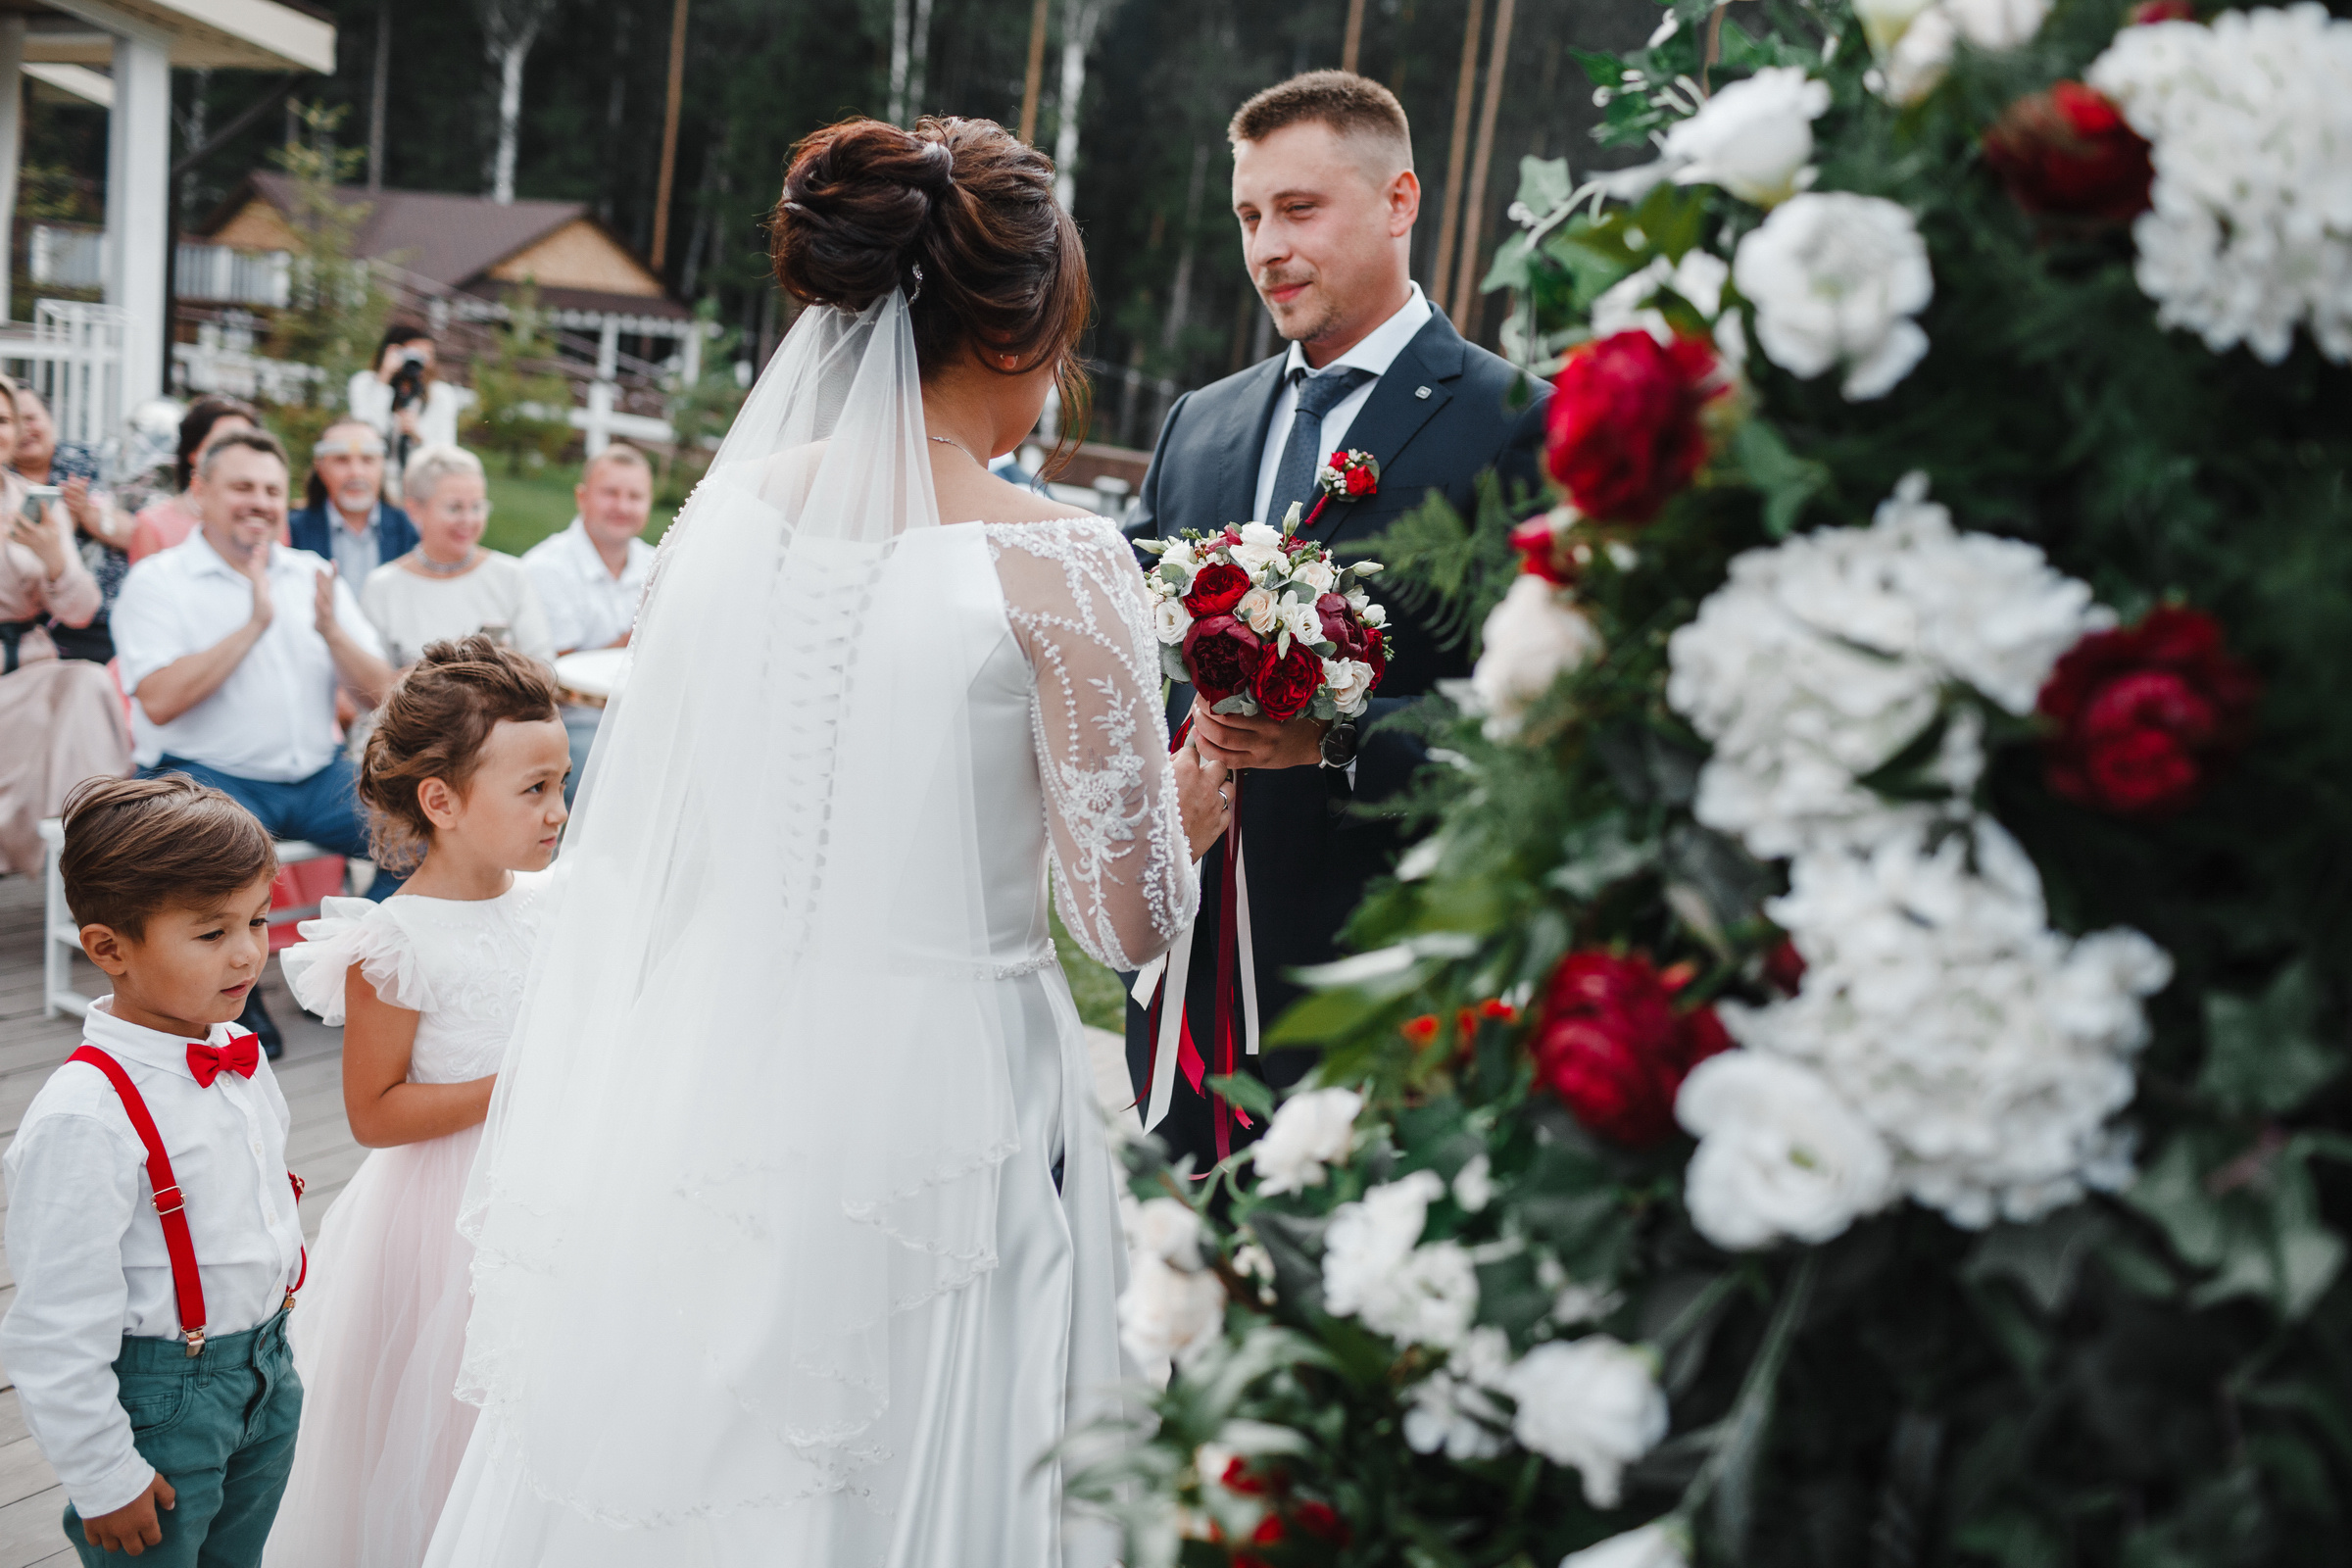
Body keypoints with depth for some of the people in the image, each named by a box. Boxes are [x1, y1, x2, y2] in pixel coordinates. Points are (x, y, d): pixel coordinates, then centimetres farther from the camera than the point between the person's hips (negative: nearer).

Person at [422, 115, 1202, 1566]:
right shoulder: (1057, 561, -15)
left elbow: (632, 839, 8)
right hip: (924, 1107, -5)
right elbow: (1130, 917, -11)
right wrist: (1202, 780, 7)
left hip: (696, 1098, 5)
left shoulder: (726, 507, 0)